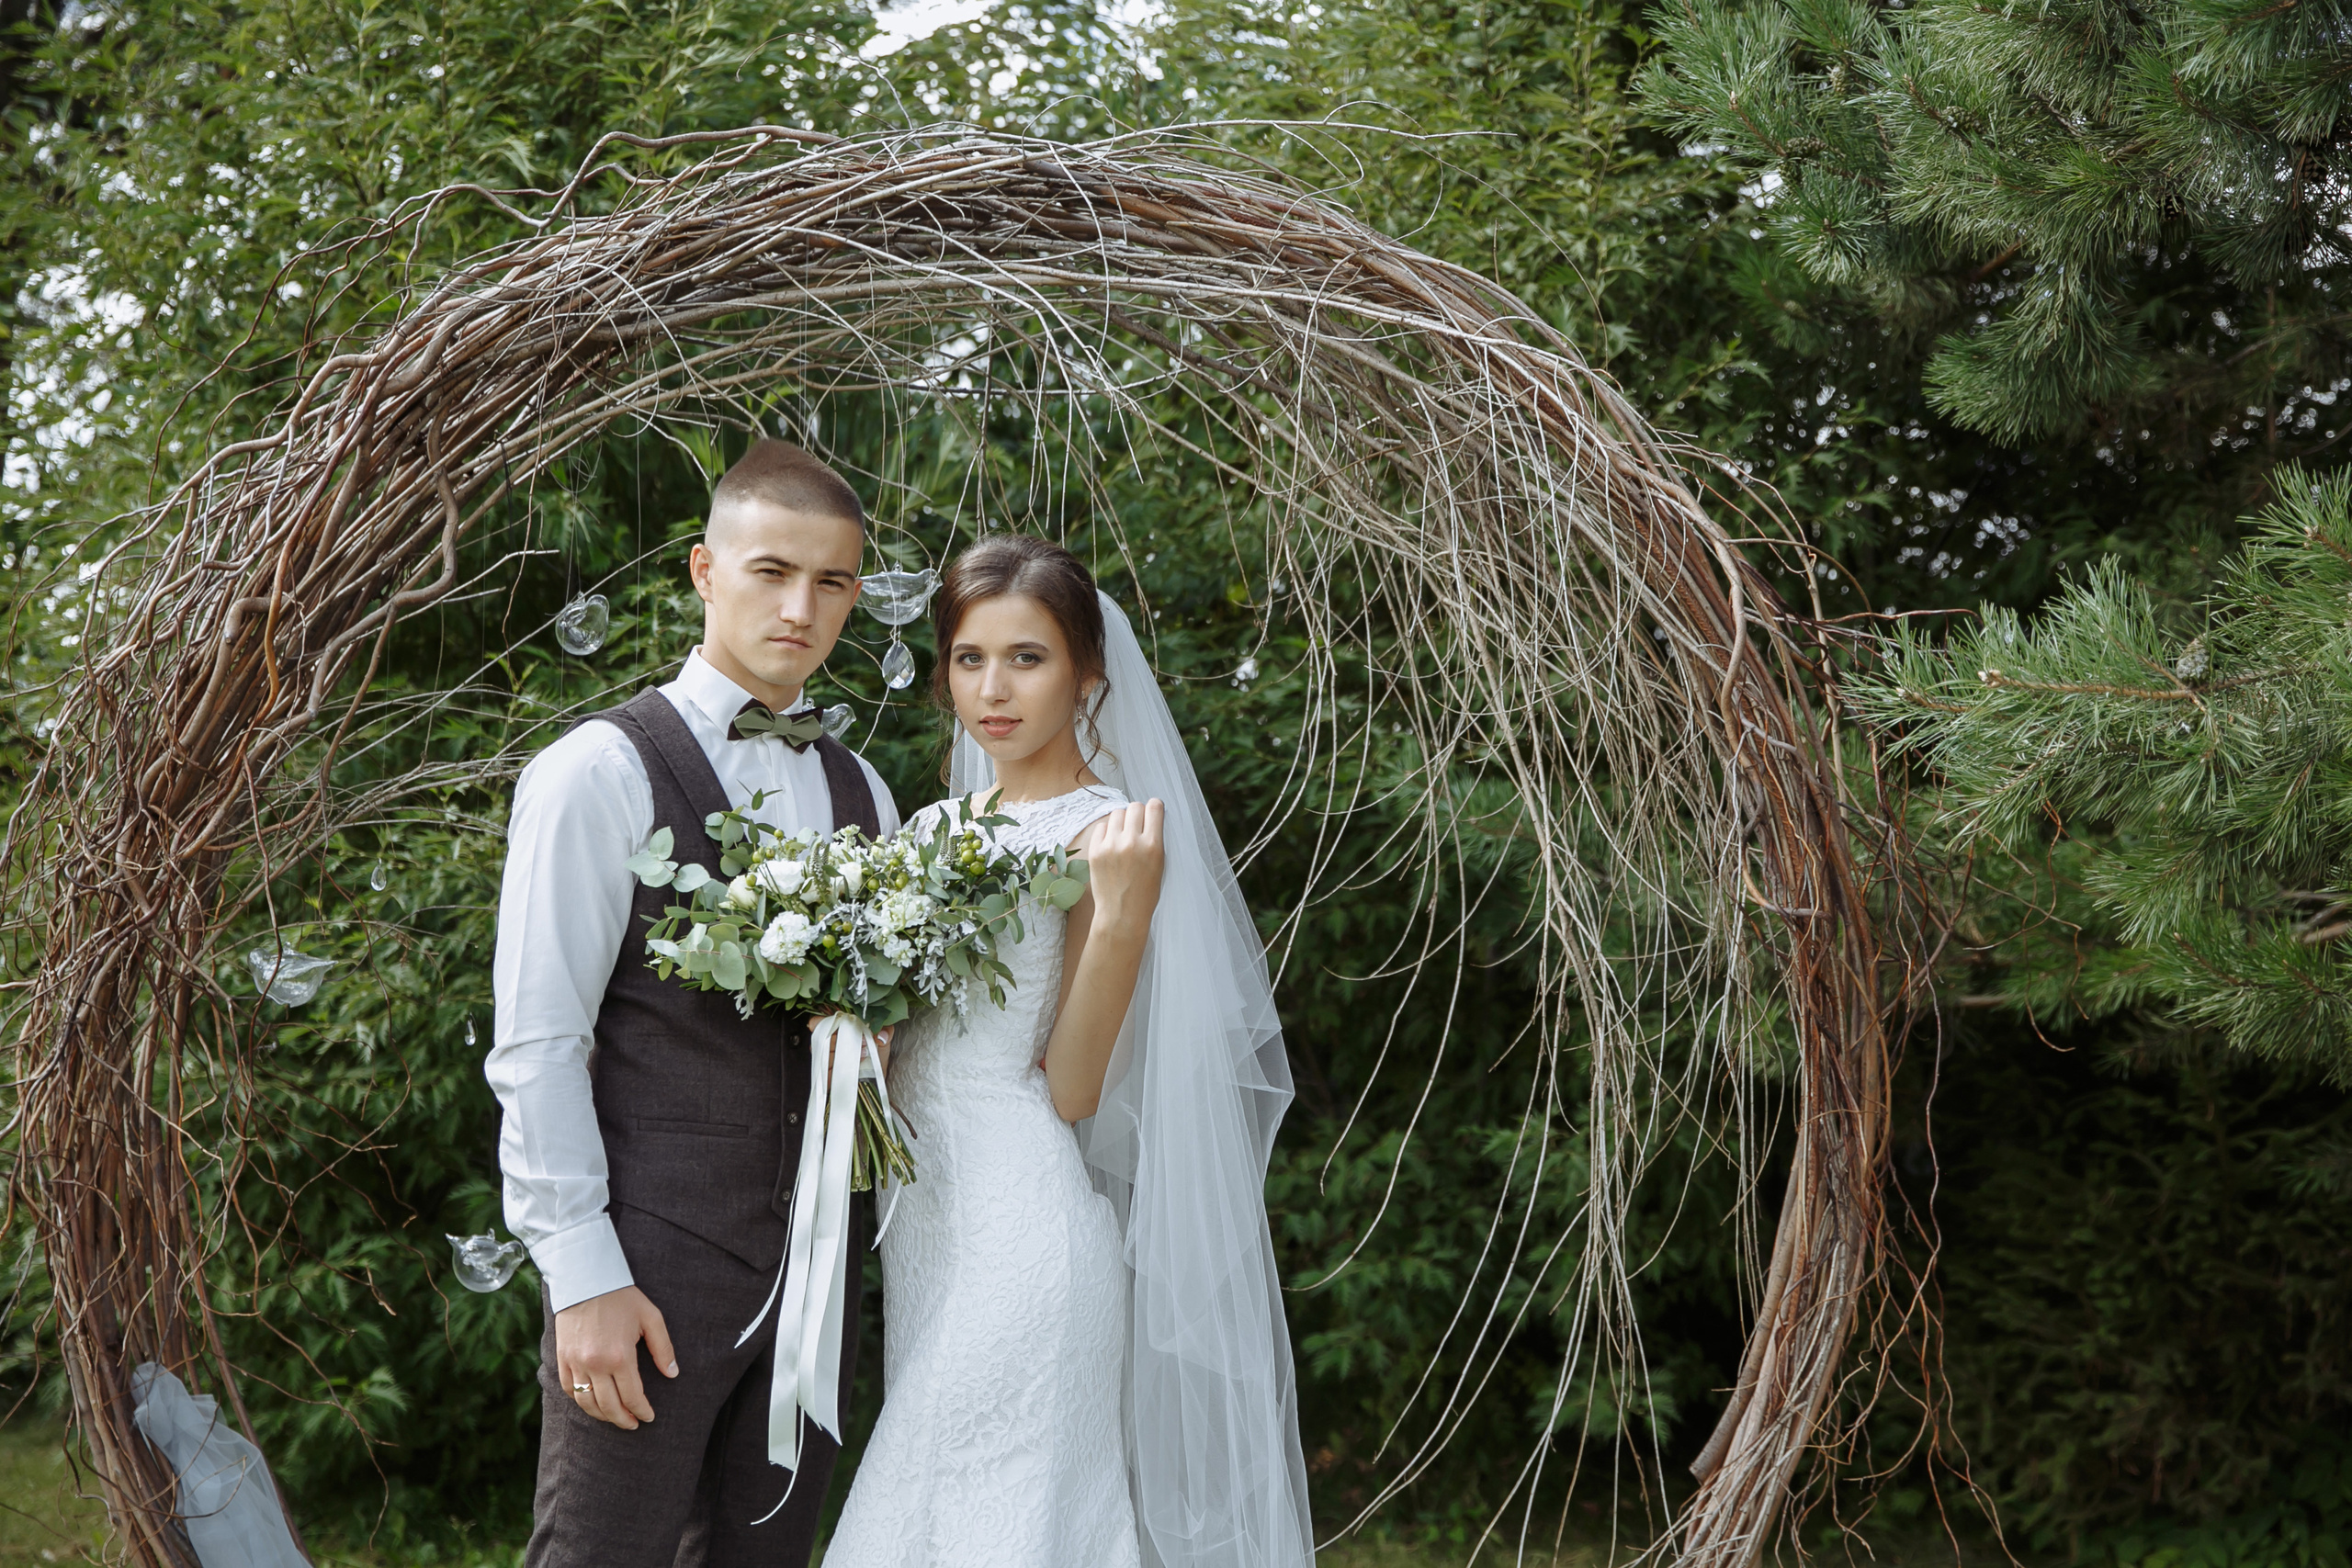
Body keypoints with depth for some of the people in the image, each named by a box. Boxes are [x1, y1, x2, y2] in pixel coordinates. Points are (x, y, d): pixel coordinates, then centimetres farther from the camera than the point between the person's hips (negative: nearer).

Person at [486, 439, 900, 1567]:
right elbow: (535, 1046, -10)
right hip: (648, 1262, -6)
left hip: (814, 1259, 6)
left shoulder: (863, 793, 13)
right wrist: (583, 1278, -15)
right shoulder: (601, 770, -6)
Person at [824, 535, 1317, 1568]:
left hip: (1028, 1237, -7)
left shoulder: (1108, 835, -10)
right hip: (927, 1218, 8)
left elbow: (1073, 1089, -15)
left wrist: (1121, 912, -25)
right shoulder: (940, 828, 11)